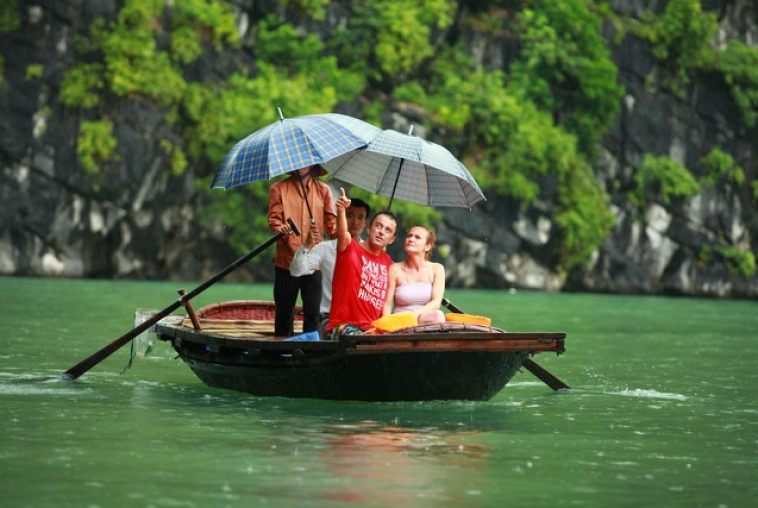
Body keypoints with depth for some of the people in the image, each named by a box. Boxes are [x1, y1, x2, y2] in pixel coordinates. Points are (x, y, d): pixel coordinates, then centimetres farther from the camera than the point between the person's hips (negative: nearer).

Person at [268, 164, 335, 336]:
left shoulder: (323, 190, 12)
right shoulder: (278, 189, 7)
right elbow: (274, 219, -3)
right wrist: (280, 229, -25)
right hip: (286, 261, -1)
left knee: (312, 313, 1)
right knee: (285, 313, 4)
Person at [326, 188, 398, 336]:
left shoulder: (387, 262, 15)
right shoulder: (350, 248, -1)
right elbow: (343, 234, -24)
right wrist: (341, 210, -43)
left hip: (373, 329, 6)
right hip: (343, 326, -6)